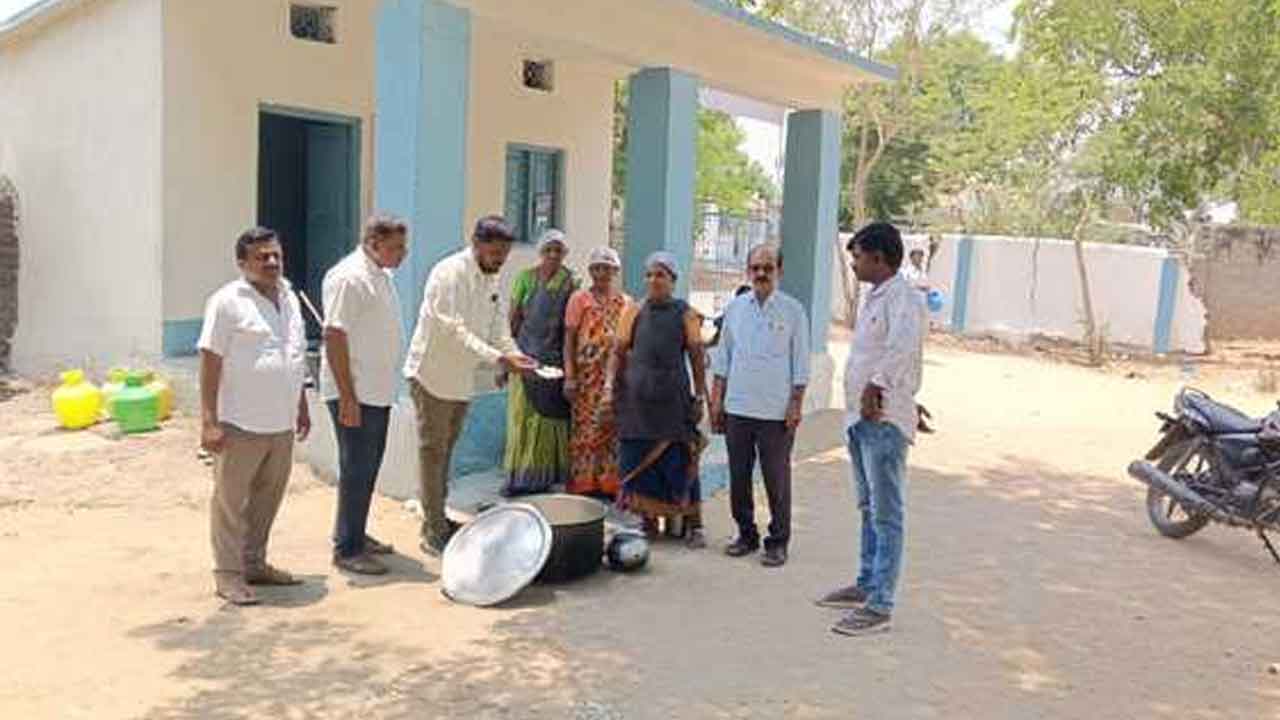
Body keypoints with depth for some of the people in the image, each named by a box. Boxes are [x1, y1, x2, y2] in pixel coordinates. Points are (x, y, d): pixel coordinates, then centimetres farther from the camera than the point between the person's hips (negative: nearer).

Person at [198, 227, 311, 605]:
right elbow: (210, 362, -13)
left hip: (281, 423, 7)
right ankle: (228, 573, 15)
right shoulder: (228, 301, -11)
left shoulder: (289, 297, 12)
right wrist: (209, 421, -17)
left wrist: (302, 406, 21)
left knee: (268, 498, 16)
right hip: (241, 425, -7)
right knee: (231, 500, 4)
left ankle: (255, 564, 30)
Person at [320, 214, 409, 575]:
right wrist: (348, 397, -23)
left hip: (377, 392, 9)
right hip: (354, 395, -9)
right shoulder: (349, 278, -17)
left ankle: (355, 535, 30)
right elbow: (334, 337, -21)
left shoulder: (381, 276, 13)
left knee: (368, 467, 17)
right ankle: (347, 549, 9)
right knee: (357, 470, -2)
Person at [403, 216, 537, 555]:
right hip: (433, 374, -8)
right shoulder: (449, 273, -19)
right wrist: (498, 359, -34)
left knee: (445, 451, 17)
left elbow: (499, 330, 7)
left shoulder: (494, 281, 6)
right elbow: (455, 330, -27)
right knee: (433, 451, -1)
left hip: (463, 379, 8)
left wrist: (514, 355, -12)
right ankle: (433, 533, 6)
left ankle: (437, 521, 28)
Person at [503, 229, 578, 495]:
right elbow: (514, 316, 2)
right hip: (526, 355, 0)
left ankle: (543, 475, 15)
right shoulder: (526, 277, 2)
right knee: (523, 414, 1)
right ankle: (519, 475, 6)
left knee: (550, 414, 4)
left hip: (554, 357, 0)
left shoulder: (570, 282, 3)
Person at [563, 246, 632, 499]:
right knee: (586, 429, -1)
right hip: (588, 376, -3)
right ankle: (584, 483, 7)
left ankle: (612, 482, 13)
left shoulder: (625, 303, 11)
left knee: (614, 430, 4)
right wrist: (570, 376, -8)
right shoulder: (580, 299, 3)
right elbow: (569, 339, 0)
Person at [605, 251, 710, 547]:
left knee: (680, 462, -1)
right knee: (639, 463, 6)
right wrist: (611, 380, -2)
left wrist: (700, 396, -2)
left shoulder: (685, 314, 3)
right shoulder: (634, 313, 9)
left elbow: (697, 358, 2)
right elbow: (619, 351, 10)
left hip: (673, 399, -2)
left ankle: (693, 525, 9)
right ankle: (648, 520, 21)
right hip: (637, 398, 3)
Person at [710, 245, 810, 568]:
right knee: (738, 477, 10)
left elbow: (800, 363, -1)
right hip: (737, 408, 4)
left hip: (776, 411, -3)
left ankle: (777, 542, 14)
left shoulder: (793, 310, -1)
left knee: (777, 480, 3)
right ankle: (746, 534, 25)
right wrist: (717, 399, 8)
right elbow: (722, 358, 13)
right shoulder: (735, 307, 8)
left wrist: (796, 404, -6)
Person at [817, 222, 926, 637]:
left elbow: (903, 345, -33)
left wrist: (876, 388, -29)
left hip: (884, 421, -10)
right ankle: (866, 585, 31)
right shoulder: (874, 298, 17)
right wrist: (862, 399, 13)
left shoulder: (903, 298, -14)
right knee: (868, 509, 19)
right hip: (860, 419, 10)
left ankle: (879, 606, 1)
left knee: (886, 516, -4)